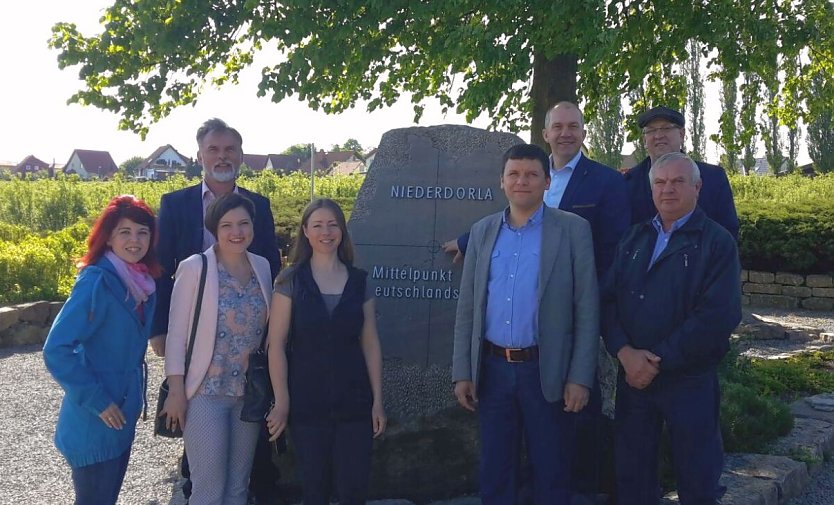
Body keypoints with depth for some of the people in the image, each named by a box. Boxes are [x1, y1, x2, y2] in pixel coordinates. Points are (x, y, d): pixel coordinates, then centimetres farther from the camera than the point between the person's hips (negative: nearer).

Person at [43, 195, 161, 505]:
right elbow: (56, 349, -24)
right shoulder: (96, 281, -21)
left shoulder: (143, 282, 1)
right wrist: (97, 401, -21)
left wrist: (130, 401, 12)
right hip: (95, 421, -7)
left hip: (123, 413, 7)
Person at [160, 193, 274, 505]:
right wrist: (176, 390, -11)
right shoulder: (194, 268, -10)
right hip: (206, 392, -5)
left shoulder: (262, 267, 4)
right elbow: (176, 333, -8)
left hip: (251, 392, 5)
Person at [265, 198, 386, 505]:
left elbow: (370, 344, 6)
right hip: (307, 402, -1)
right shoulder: (290, 281, -2)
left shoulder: (359, 281, 5)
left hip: (354, 400, 2)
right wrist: (281, 402, -9)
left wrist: (377, 400, 3)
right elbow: (276, 345, -5)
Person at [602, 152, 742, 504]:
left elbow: (717, 315, -15)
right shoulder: (634, 239, 11)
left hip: (689, 381, -4)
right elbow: (608, 300, 3)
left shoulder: (717, 242, -4)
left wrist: (658, 361, -17)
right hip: (633, 376, 4)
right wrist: (625, 352, -14)